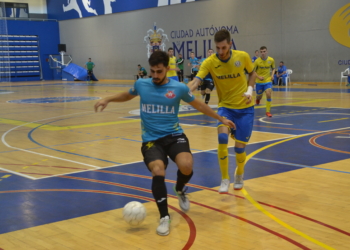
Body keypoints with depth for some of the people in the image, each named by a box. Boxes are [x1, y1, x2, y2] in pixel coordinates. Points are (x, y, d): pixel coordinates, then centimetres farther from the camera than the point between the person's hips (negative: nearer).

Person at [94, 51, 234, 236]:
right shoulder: (141, 85, 2)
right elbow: (127, 95, 26)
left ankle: (180, 190, 12)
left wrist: (221, 119, 21)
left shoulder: (179, 88, -1)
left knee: (186, 166, -28)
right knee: (158, 172, -28)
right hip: (151, 139, 0)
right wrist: (107, 99, 11)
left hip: (174, 136, 0)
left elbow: (199, 105, 15)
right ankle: (164, 217, -7)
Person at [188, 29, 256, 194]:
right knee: (222, 138, -26)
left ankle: (239, 175, 35)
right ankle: (225, 180, -8)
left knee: (239, 147, 1)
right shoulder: (210, 62, -15)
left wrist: (250, 90, -10)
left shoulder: (243, 56, -11)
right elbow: (196, 81, -27)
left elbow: (252, 73, 8)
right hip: (226, 106, 0)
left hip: (245, 108, 0)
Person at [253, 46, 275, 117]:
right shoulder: (257, 61, -12)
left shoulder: (271, 60, -6)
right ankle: (257, 99, 54)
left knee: (269, 94, -18)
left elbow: (273, 68, 12)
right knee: (259, 96, 13)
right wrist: (258, 77, -19)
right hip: (259, 82, 0)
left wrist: (272, 75, -6)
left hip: (268, 80, 0)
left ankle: (268, 111, -8)